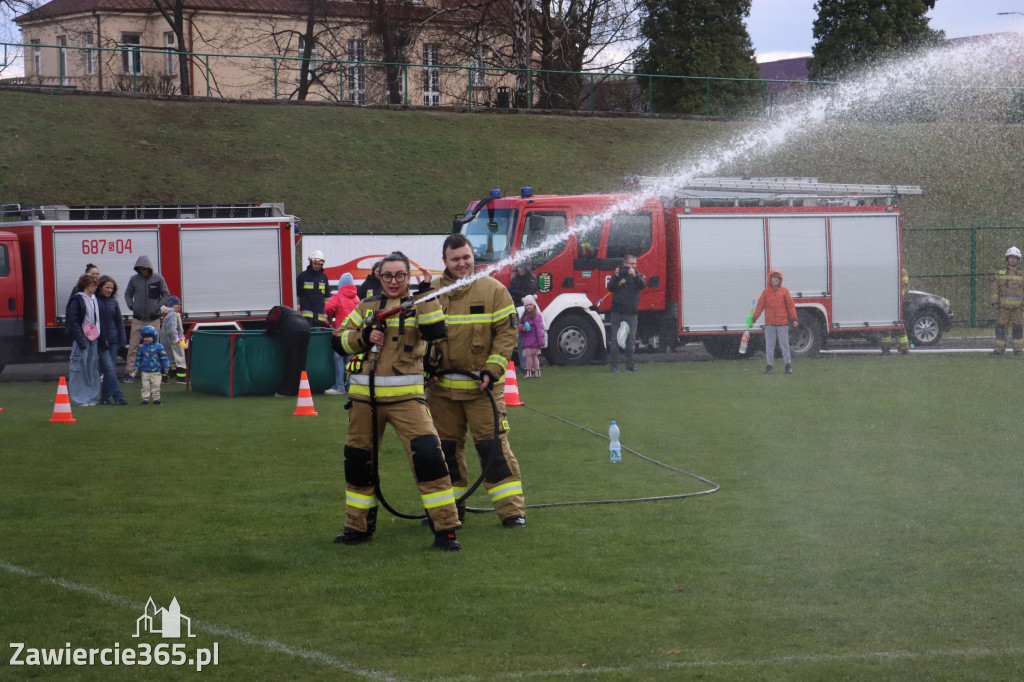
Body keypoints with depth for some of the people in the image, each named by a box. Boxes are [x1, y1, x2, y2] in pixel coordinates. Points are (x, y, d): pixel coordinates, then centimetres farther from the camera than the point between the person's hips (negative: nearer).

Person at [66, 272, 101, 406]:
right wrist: (81, 340, -17)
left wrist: (100, 337, 11)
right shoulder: (77, 300, -10)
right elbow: (73, 321, -13)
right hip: (82, 339, -7)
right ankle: (80, 398, 3)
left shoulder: (94, 299, 13)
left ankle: (91, 397, 15)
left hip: (94, 339, 7)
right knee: (80, 368, -3)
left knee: (93, 368, 8)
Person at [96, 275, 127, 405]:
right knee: (109, 369, -10)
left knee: (111, 370, 6)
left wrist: (122, 341, 8)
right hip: (100, 341, -5)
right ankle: (118, 397, -13)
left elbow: (119, 322, 13)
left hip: (113, 340, 5)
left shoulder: (113, 301, 9)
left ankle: (105, 397, 14)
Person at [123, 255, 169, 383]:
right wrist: (131, 306, 1)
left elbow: (166, 294, 6)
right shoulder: (134, 279, 0)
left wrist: (158, 306, -4)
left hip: (153, 319, -1)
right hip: (137, 319, 1)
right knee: (133, 346, -2)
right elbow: (128, 294, 14)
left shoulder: (158, 278, -4)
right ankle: (130, 373, 2)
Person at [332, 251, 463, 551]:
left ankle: (445, 529, -12)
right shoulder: (366, 307, 13)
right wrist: (364, 337, -7)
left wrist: (426, 295, -18)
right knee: (357, 460, 12)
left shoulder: (419, 306, 5)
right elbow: (338, 341, 10)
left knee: (427, 455, -17)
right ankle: (359, 526, 30)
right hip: (365, 396, 4)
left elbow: (435, 331, -14)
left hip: (405, 396, -4)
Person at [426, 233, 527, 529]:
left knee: (493, 444, -8)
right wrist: (428, 366, -1)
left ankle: (511, 509, -5)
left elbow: (507, 332, -2)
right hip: (442, 386, 3)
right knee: (446, 445, 10)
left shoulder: (494, 290, -1)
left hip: (482, 385, -3)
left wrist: (493, 370, -10)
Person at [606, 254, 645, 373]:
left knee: (631, 341, 1)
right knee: (615, 340, -2)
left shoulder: (638, 276, 9)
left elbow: (643, 285, -11)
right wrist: (616, 277, -24)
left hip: (631, 314, 2)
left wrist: (635, 275, -27)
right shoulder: (617, 275, 5)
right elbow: (610, 288, -8)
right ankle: (614, 365, 3)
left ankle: (630, 365, 7)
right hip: (617, 313, -2)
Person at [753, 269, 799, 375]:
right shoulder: (766, 292, 6)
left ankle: (788, 364, 6)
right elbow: (760, 306, 5)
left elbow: (790, 305, 4)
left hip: (782, 323, -1)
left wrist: (794, 319, -1)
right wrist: (754, 318, -2)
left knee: (784, 344, 1)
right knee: (769, 345, 4)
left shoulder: (784, 291, 4)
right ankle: (769, 365, 9)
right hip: (769, 324, 1)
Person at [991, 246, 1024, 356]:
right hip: (1003, 305, 1)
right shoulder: (1000, 272, 7)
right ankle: (999, 348, 3)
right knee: (1000, 326, -2)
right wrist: (994, 301, -6)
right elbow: (995, 287, 5)